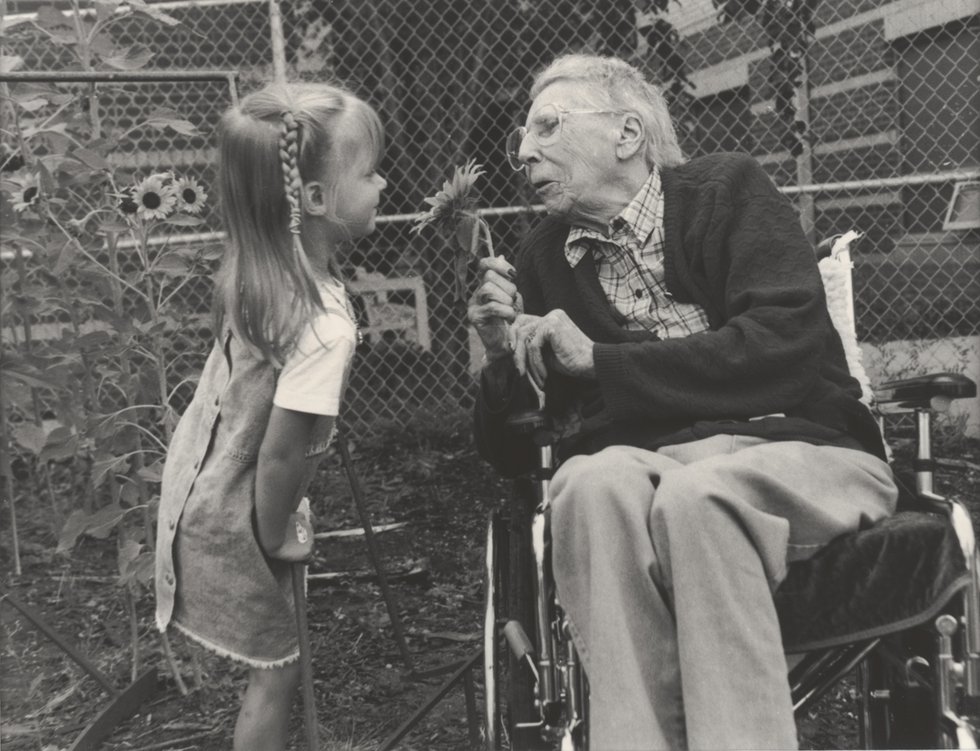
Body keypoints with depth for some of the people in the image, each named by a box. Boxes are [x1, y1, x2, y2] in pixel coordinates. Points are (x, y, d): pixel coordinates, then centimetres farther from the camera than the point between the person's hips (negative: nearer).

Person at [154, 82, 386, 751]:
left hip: (200, 478, 8)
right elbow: (279, 455, -29)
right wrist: (275, 539, -11)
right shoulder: (326, 327, -33)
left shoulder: (254, 269, -9)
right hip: (235, 517, -8)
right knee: (276, 673, 12)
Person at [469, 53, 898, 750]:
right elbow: (512, 455, 14)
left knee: (696, 497, -34)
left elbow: (789, 342, -13)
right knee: (592, 483, -31)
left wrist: (599, 360, -11)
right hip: (645, 465, 2)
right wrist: (505, 353, -6)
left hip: (800, 453, -2)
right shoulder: (543, 259, 12)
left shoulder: (727, 189, 4)